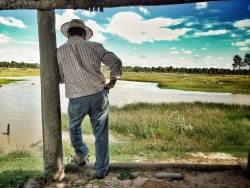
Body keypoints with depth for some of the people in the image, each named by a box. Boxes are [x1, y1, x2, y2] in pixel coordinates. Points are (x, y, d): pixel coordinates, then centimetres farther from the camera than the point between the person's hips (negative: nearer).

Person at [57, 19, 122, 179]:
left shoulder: (60, 51, 4)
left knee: (74, 127, 31)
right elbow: (116, 62, 1)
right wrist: (113, 81, 13)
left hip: (76, 99, 0)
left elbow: (60, 78, 9)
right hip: (99, 95, 1)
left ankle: (81, 156, 46)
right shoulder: (95, 46, 4)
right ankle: (101, 170, 25)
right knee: (101, 134, 14)